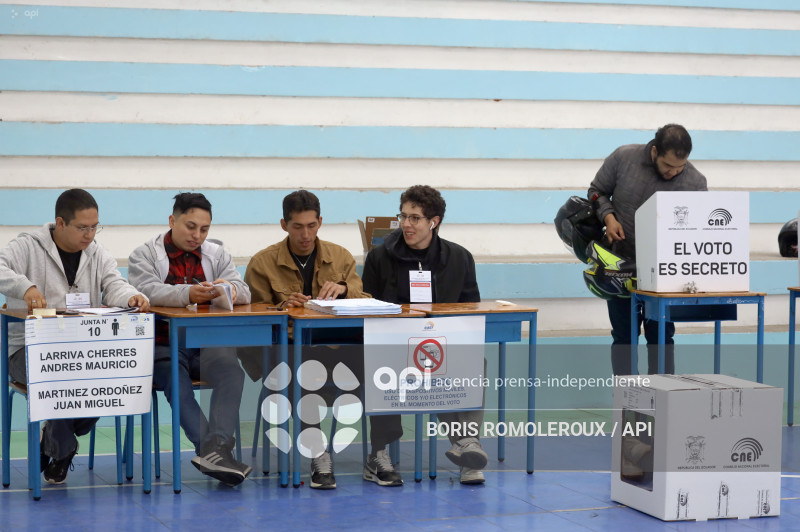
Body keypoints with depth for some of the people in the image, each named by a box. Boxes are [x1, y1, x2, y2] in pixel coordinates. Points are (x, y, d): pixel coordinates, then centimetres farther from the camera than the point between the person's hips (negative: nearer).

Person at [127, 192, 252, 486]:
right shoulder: (144, 255, 7)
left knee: (231, 371, -31)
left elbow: (244, 293, 4)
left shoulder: (216, 254, 17)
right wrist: (188, 293, -32)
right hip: (163, 346, -2)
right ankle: (213, 449, -48)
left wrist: (229, 290, -23)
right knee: (176, 383, -34)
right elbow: (148, 291, -13)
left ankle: (213, 449, -47)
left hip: (208, 343, 2)